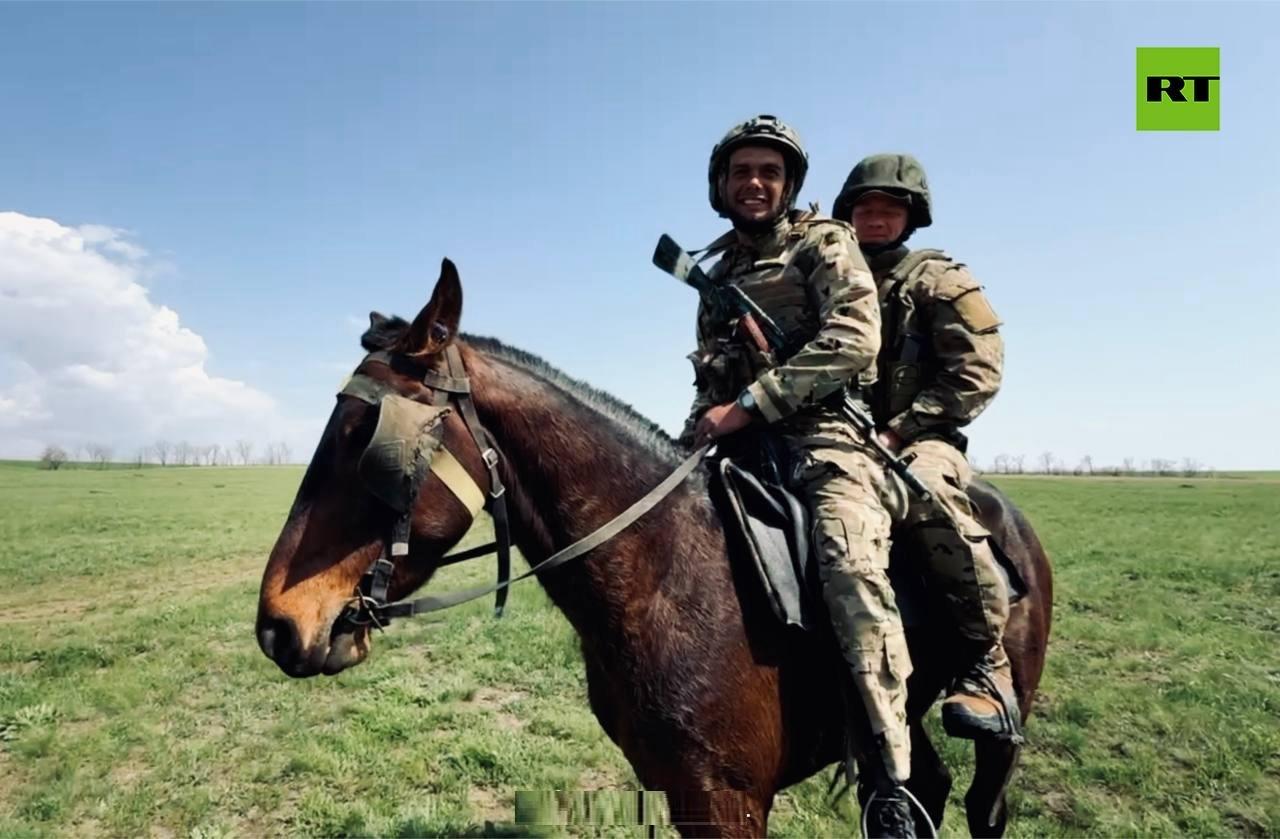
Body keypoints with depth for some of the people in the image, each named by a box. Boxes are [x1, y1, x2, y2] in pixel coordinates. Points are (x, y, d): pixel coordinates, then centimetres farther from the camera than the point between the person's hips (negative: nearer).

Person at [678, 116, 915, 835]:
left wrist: (748, 405, -18)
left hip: (824, 433, -6)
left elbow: (853, 339, -13)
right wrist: (702, 427, 7)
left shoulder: (824, 244, 4)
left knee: (851, 562, -31)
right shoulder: (719, 270, 22)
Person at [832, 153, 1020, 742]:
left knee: (925, 493, -38)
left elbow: (976, 373, -7)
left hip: (921, 440, -5)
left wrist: (898, 431, -15)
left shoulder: (937, 280, 4)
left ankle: (987, 664, -23)